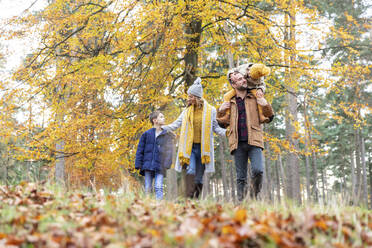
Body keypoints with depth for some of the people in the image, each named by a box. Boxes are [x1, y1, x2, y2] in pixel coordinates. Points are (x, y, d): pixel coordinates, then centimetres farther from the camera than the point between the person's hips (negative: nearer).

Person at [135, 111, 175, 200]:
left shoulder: (167, 135, 7)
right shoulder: (146, 134, 7)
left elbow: (169, 150, 2)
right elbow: (140, 150, 8)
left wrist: (167, 164, -10)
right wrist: (139, 164, 1)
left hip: (160, 166, -1)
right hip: (148, 165, 1)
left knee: (159, 187, -10)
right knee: (147, 188, 4)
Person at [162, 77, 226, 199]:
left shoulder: (211, 110, 5)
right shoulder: (186, 111, 10)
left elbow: (216, 127, 9)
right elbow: (176, 125, 11)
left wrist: (226, 132, -9)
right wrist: (161, 127, 1)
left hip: (203, 147, 0)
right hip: (189, 147, 0)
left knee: (199, 177, 4)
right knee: (191, 169, -21)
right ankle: (189, 197, -28)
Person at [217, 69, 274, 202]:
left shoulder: (255, 98, 13)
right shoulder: (230, 102, 16)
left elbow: (269, 118, 15)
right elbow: (223, 123, 23)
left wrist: (266, 105, -4)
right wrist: (220, 111, 5)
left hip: (254, 141, -1)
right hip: (238, 143, 1)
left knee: (258, 170, -18)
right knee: (240, 177, 2)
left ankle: (254, 195, 2)